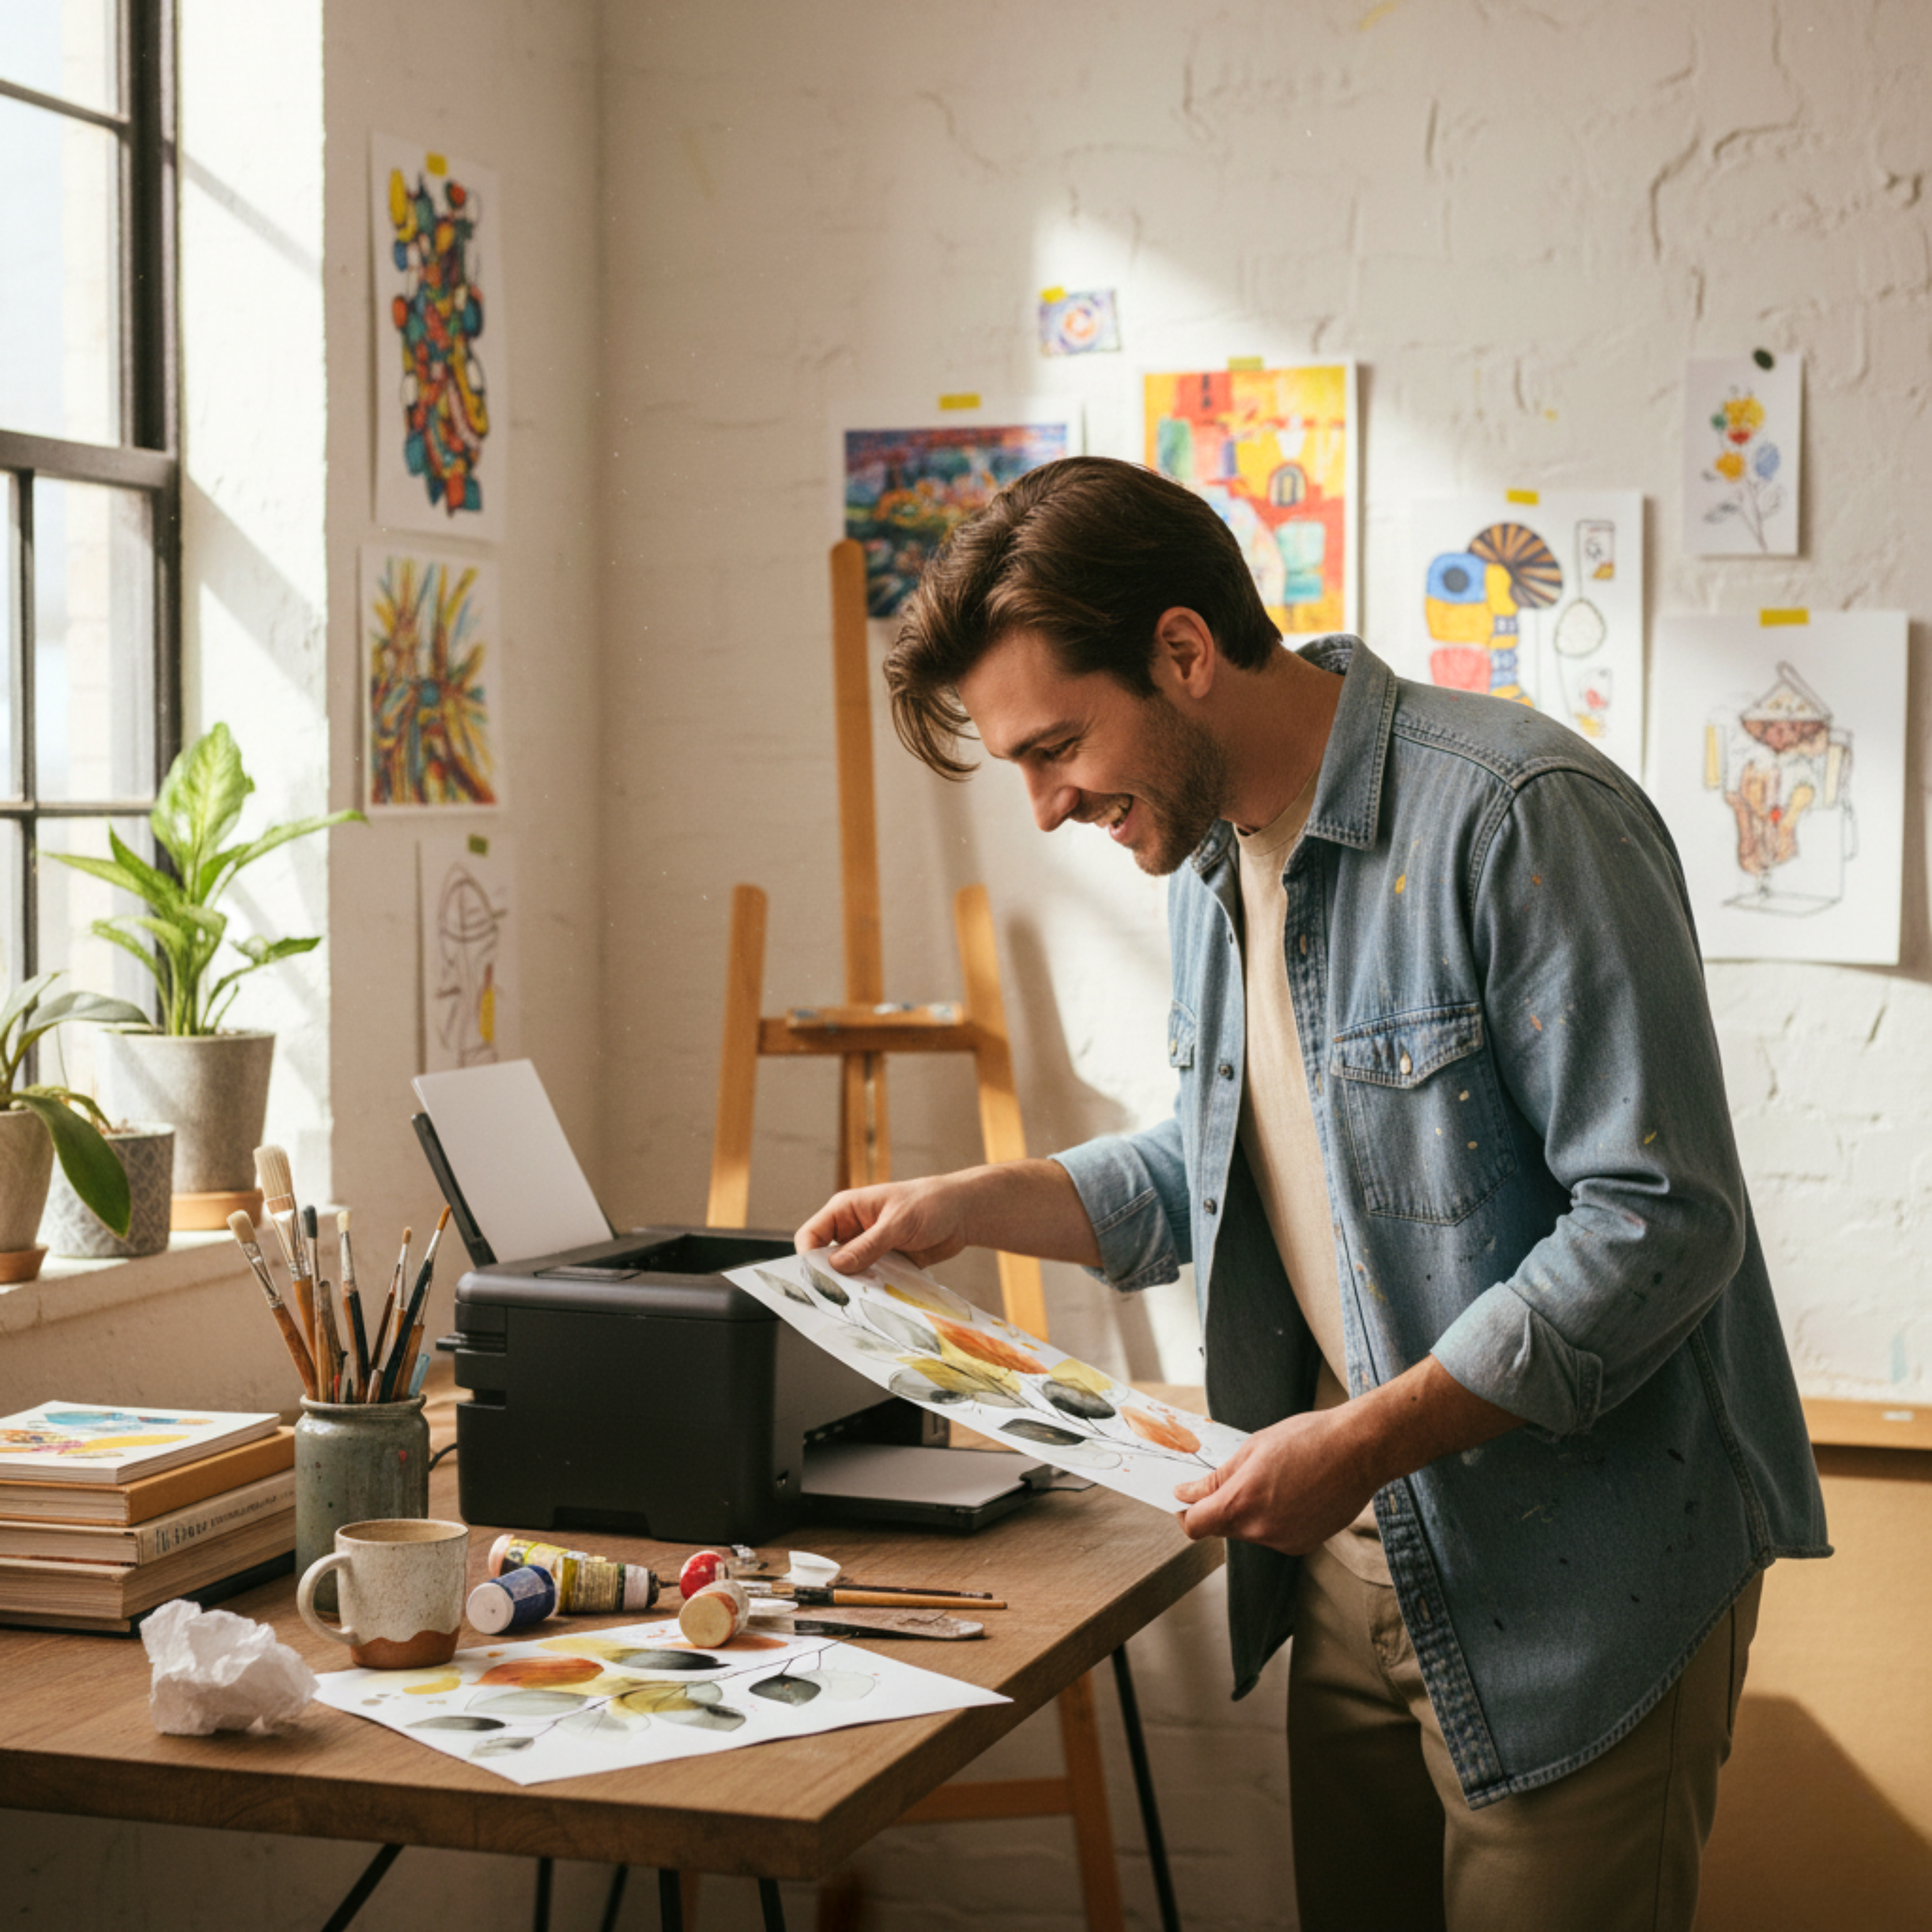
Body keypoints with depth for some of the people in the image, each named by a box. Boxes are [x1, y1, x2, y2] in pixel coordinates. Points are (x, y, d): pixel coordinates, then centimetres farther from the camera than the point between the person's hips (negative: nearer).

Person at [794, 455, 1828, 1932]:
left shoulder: (1521, 816, -20)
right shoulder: (1216, 853, 9)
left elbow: (1660, 1216, -22)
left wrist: (1366, 1441, -23)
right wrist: (969, 1207, 10)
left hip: (1579, 1574, -8)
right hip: (1360, 1550, 8)